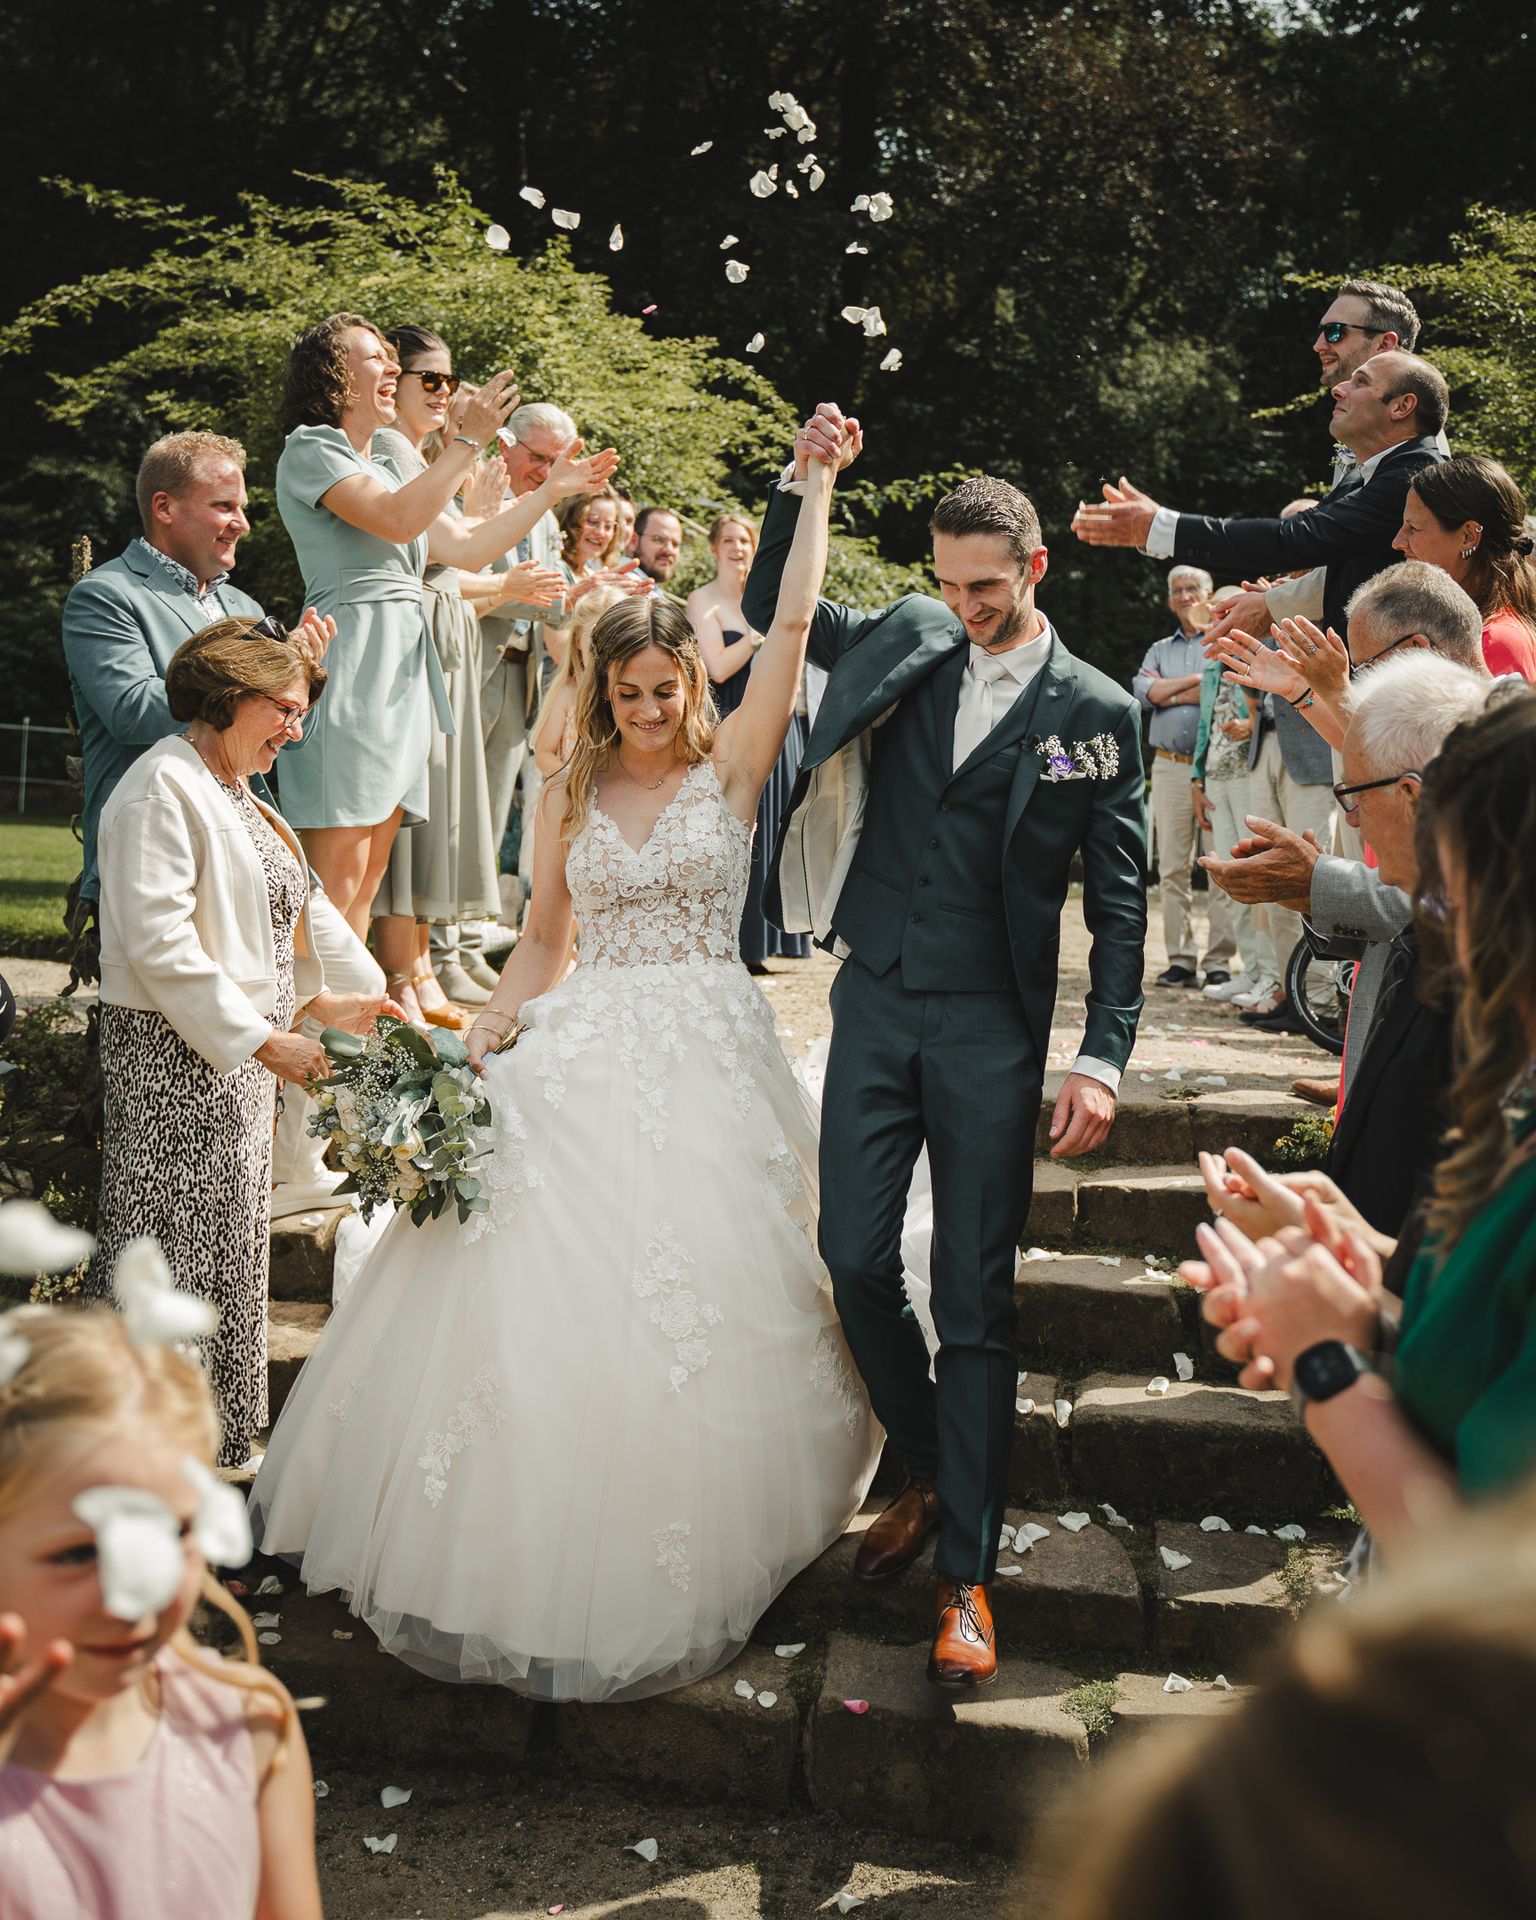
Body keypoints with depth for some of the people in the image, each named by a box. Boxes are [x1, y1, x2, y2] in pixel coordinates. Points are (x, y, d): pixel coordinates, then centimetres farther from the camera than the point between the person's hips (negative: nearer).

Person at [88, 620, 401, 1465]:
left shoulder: (233, 792, 17)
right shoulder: (162, 787, -13)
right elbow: (159, 944, -21)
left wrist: (322, 1000, 10)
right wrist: (262, 1039, -20)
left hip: (240, 1050, 10)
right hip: (177, 1056, -10)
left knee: (230, 1240, 14)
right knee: (178, 1244, -3)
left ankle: (215, 1437, 25)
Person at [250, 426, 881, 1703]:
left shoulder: (732, 765, 2)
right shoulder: (571, 794, 11)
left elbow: (794, 624, -5)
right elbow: (544, 939, 15)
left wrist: (817, 485, -4)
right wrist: (492, 1028, 1)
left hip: (704, 1055, -2)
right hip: (583, 1057, 3)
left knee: (697, 1298, -2)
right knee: (546, 1285, -2)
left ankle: (687, 1558, 15)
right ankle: (531, 1543, 15)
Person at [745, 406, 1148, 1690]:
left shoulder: (1096, 711, -2)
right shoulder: (908, 640, 7)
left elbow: (1119, 900, -2)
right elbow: (773, 609, 15)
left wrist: (1103, 1060, -10)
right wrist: (803, 482, 0)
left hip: (990, 1029, -3)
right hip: (873, 1005, 3)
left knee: (975, 1298, -2)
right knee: (856, 1261, 4)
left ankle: (967, 1574, 7)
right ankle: (929, 1473, 29)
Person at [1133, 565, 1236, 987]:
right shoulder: (1159, 650, 20)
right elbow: (1144, 693, 1)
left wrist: (1169, 692, -3)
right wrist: (1199, 679, -3)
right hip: (1169, 766, 4)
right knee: (1172, 868, 1)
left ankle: (1220, 960, -5)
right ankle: (1179, 960, 4)